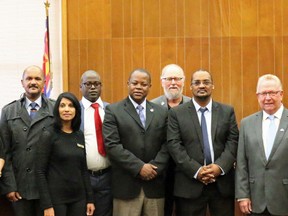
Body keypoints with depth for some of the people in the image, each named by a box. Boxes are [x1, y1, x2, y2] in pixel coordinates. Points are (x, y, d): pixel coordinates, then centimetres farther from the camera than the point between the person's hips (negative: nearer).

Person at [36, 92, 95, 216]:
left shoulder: (80, 135, 7)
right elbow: (40, 172, -10)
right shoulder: (48, 135, -8)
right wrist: (46, 205, -15)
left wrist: (90, 199, 8)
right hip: (56, 198, -5)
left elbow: (84, 169, 11)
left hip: (79, 197, 5)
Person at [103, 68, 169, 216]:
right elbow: (112, 145, -10)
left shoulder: (161, 112, 11)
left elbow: (166, 144, 5)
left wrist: (155, 167, -11)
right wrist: (139, 167, -15)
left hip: (154, 184, 3)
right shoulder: (113, 111, 0)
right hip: (126, 185, -3)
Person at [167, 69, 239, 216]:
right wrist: (196, 170, -14)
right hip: (189, 184, -1)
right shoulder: (176, 113, 3)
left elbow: (233, 142, 2)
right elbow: (174, 145, -5)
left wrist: (220, 167, -13)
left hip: (223, 183, 2)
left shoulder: (227, 111, 10)